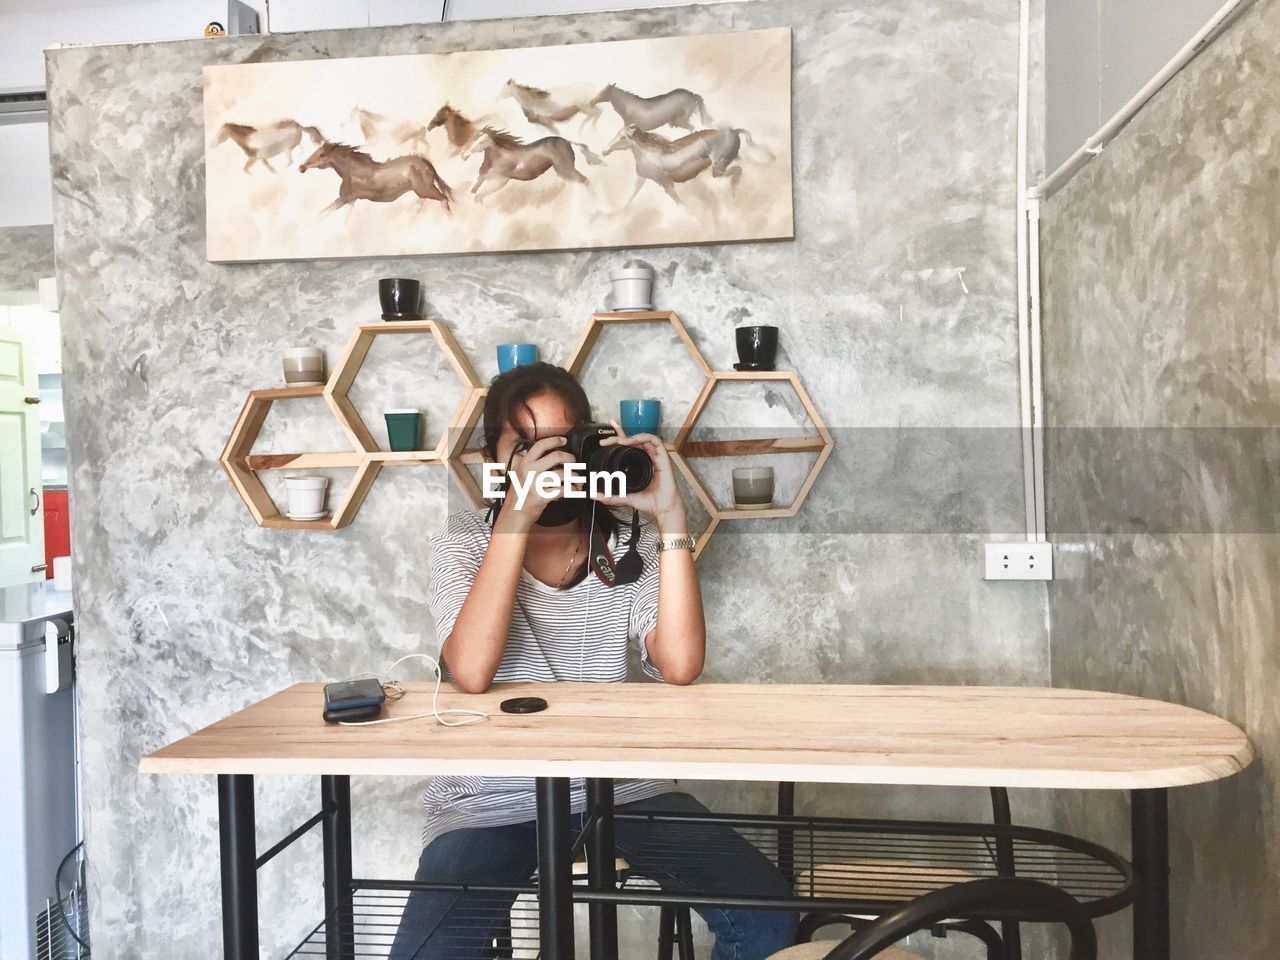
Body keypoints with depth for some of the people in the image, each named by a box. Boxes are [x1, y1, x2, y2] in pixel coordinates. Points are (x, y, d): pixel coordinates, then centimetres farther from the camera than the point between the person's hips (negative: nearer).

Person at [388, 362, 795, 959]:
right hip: (489, 798, -1)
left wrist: (670, 518, -23)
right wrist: (518, 516, -29)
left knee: (764, 912, -11)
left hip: (617, 785, 2)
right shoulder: (463, 542, -6)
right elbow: (471, 672, -26)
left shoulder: (629, 546, -3)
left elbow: (680, 666, -20)